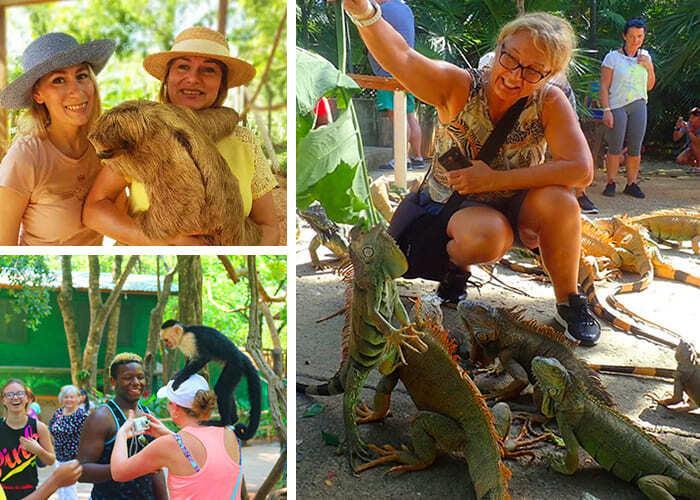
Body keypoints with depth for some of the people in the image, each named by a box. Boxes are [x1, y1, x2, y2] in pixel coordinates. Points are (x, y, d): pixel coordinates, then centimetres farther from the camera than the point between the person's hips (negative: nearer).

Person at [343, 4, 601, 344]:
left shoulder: (550, 103, -15)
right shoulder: (459, 87, -19)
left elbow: (581, 170, -26)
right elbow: (399, 57, -36)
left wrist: (495, 179, -28)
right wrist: (363, 11, -56)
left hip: (516, 209, 2)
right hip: (451, 207, -2)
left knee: (558, 200, -30)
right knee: (489, 234, -36)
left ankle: (569, 302, -6)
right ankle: (454, 263, 2)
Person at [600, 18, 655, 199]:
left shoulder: (645, 56, 11)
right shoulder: (613, 57, -2)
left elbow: (649, 86, 16)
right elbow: (604, 86, -5)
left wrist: (649, 67, 0)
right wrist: (606, 110, -13)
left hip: (638, 106, 4)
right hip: (617, 106, -4)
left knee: (635, 148, 3)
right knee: (615, 147, -6)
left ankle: (632, 184, 11)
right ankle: (611, 183, 3)